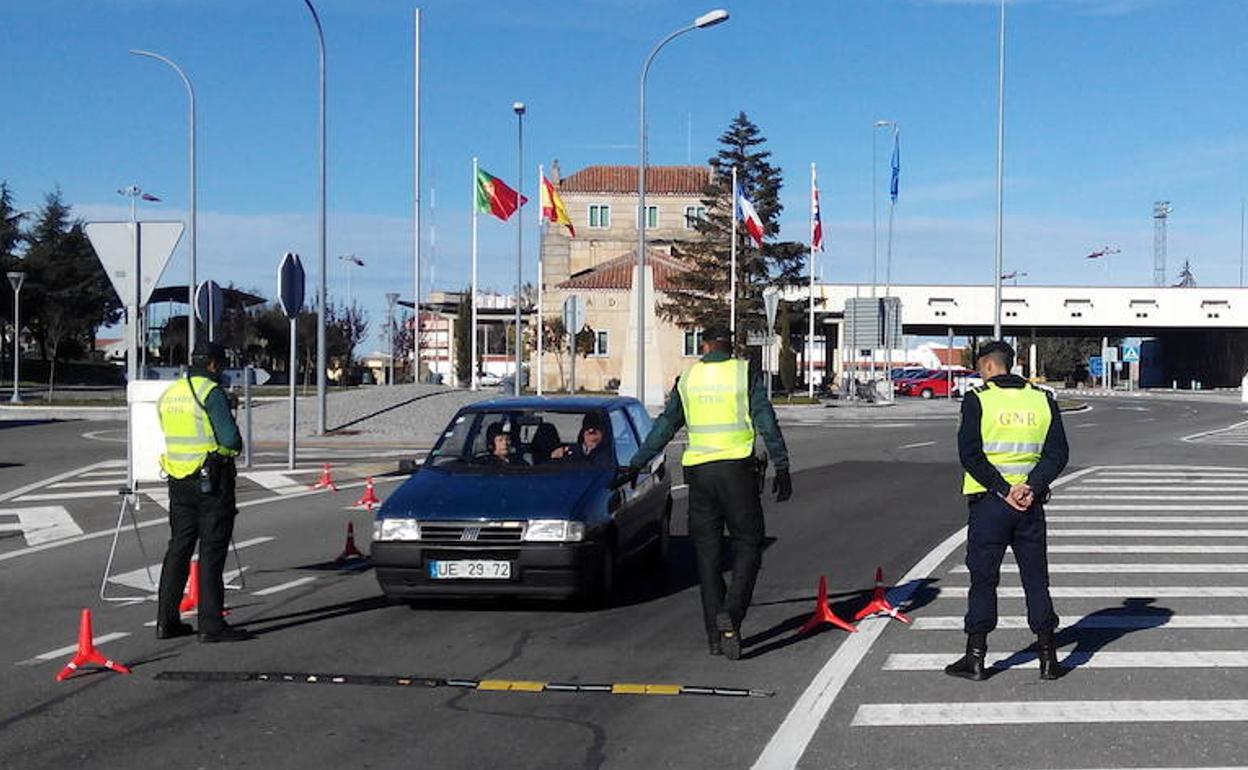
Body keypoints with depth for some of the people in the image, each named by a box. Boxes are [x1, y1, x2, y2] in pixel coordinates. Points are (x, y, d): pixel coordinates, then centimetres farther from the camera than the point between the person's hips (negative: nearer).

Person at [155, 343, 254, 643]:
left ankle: (166, 621, 16)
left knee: (178, 548, 13)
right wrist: (233, 448, 5)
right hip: (212, 480, -7)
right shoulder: (211, 392, -12)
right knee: (211, 552, -3)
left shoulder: (169, 394, 12)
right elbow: (231, 439, -17)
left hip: (178, 480, 7)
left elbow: (173, 437, 13)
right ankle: (211, 625, -2)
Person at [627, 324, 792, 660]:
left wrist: (636, 465, 20)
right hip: (738, 468, -3)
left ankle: (716, 635, 7)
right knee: (747, 546, 5)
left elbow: (664, 427, 13)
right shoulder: (745, 374, 0)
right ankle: (731, 612, -18)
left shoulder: (687, 379, 9)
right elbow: (767, 423, -7)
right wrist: (781, 467, -5)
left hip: (698, 471, 3)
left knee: (707, 553, 8)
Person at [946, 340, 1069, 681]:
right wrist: (1032, 487, -8)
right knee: (1036, 579, 10)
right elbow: (1058, 453, 0)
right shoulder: (1043, 400, 7)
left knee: (983, 579, 5)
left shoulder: (977, 399, -6)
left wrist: (1003, 490, -11)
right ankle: (1048, 656, 11)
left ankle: (975, 658, 8)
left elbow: (970, 454, -13)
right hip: (1031, 505, 3)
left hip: (988, 501, -3)